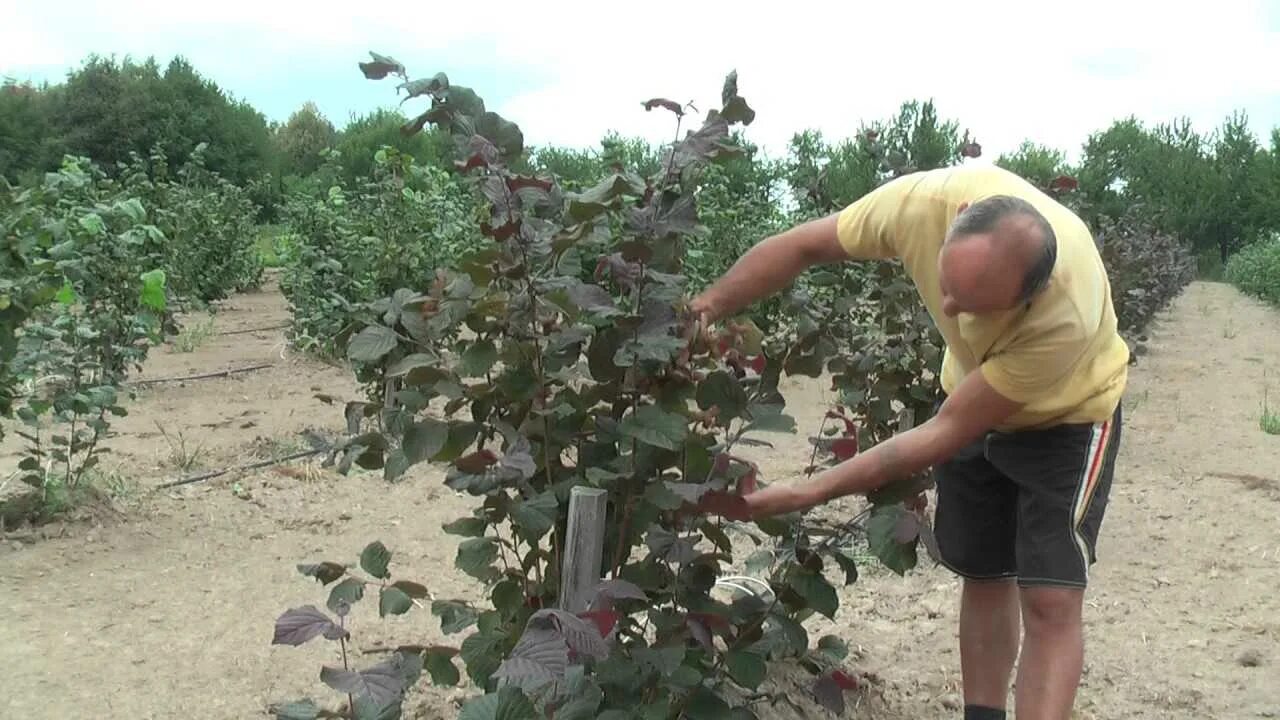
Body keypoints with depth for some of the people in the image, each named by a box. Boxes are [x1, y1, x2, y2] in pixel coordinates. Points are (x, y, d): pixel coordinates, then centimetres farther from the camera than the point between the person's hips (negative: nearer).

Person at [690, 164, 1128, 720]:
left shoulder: (1067, 313, -43)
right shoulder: (925, 201, -35)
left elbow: (947, 431, -35)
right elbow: (800, 246, -18)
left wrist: (810, 494, -35)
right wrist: (699, 312, -29)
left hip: (1064, 415, -4)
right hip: (973, 395, 4)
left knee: (1050, 598, -12)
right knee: (982, 575, 12)